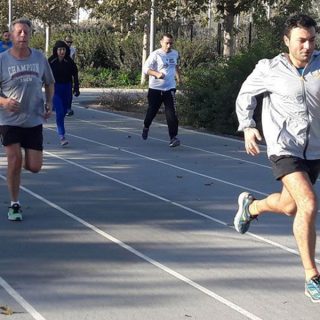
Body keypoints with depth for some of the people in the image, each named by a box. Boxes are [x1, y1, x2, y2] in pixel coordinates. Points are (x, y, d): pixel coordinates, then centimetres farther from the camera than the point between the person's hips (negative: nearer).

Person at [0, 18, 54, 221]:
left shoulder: (39, 58, 0)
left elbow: (50, 83, 15)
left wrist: (49, 103, -1)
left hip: (34, 120, 3)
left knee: (34, 167, 0)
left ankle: (24, 159, 38)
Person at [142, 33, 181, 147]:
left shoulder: (175, 54, 6)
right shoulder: (155, 55, -11)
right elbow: (145, 68, -17)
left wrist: (178, 75, 23)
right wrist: (157, 74, -31)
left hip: (170, 88, 2)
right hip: (155, 88, -2)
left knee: (171, 113, -12)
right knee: (152, 110, 11)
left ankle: (173, 137, -13)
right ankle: (146, 127, 42)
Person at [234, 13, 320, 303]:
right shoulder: (269, 69, -7)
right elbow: (246, 94, 8)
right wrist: (247, 126, -5)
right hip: (284, 147, -5)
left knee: (290, 207, 21)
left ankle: (251, 205, 56)